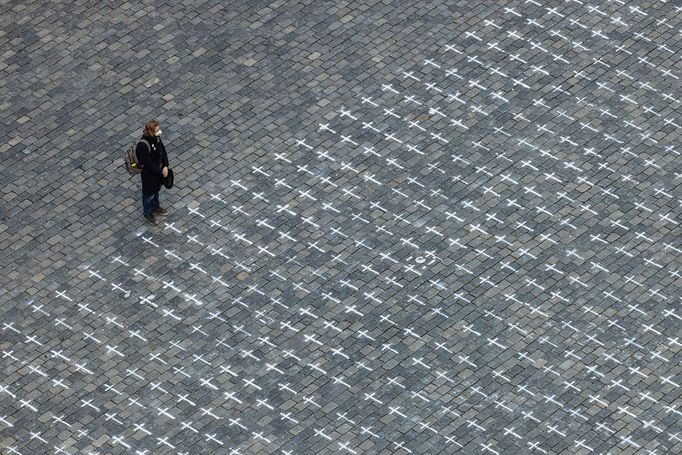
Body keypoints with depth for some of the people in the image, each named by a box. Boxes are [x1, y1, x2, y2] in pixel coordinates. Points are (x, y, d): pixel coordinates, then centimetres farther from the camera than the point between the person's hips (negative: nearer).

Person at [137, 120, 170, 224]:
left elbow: (163, 151, -1)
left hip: (158, 170, 7)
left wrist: (165, 166, -14)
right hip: (149, 174, -7)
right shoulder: (143, 146, -37)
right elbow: (148, 164, -31)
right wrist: (161, 171, -23)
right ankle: (147, 213, 40)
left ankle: (155, 207, 54)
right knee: (149, 194, 16)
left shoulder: (156, 138, -12)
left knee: (156, 190, 29)